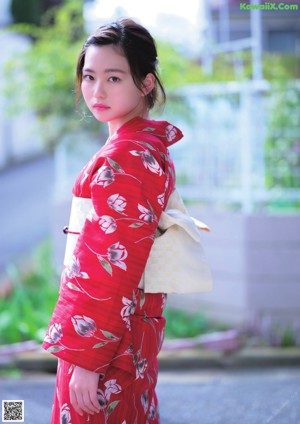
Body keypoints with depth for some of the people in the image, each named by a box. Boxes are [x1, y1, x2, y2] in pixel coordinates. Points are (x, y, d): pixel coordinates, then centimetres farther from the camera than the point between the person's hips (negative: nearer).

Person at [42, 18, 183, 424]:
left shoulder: (121, 159, -19)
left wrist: (87, 359, -20)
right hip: (140, 326, 9)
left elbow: (112, 270, -22)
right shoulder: (153, 146, 10)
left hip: (102, 332, -9)